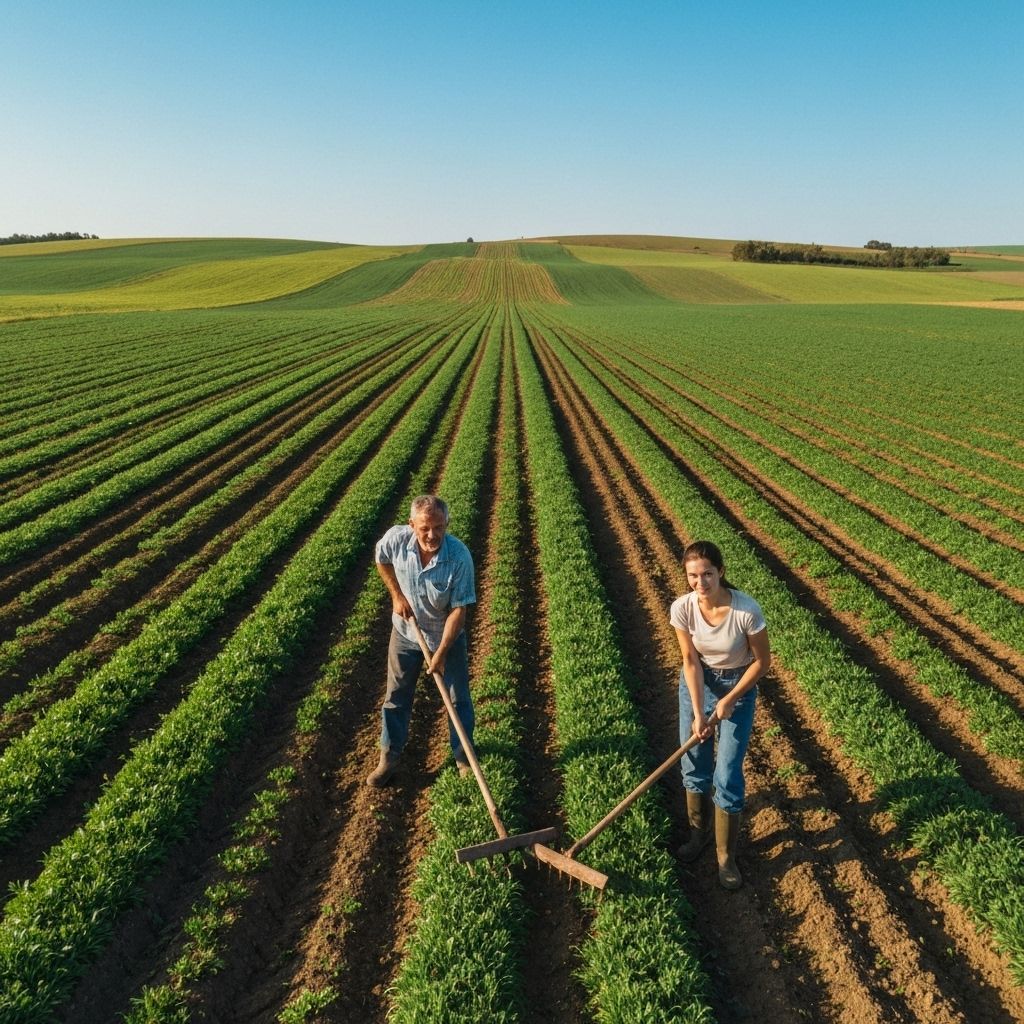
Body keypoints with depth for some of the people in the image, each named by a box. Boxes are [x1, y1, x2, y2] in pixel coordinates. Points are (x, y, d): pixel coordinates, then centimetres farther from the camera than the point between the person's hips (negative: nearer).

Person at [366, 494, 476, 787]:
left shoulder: (459, 557, -32)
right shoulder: (396, 538, -25)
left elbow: (458, 609, -24)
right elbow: (381, 559, 1)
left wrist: (441, 652, -23)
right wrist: (396, 595, -7)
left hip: (447, 637, -2)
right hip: (406, 632, 2)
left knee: (459, 699, 10)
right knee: (396, 697, 14)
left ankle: (463, 757, 30)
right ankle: (389, 757, 31)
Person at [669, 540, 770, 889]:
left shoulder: (747, 610, -32)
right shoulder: (682, 608, -24)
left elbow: (762, 661, -16)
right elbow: (690, 661, -12)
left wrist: (729, 701, -15)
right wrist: (698, 713, -16)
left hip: (738, 686, -3)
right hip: (697, 681, 3)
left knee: (727, 776, -2)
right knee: (693, 765, 12)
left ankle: (726, 857, 18)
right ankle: (699, 832, 37)